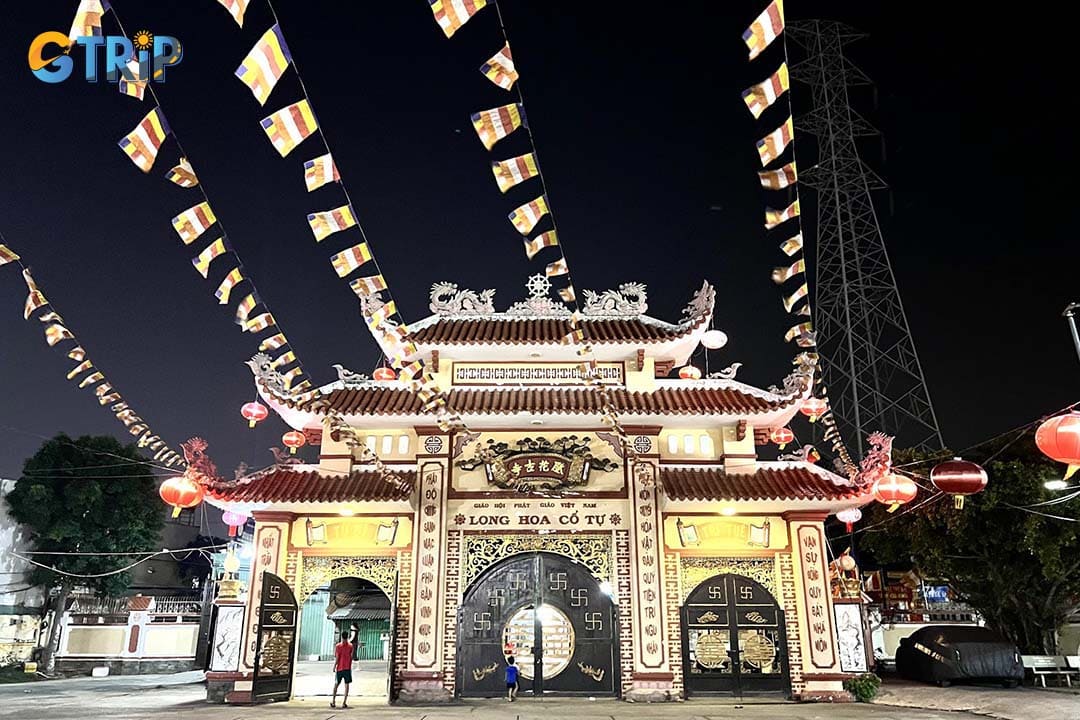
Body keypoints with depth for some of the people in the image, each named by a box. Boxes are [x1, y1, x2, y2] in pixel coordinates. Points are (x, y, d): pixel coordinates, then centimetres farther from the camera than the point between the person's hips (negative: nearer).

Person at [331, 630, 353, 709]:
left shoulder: (338, 646, -7)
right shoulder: (350, 646, -3)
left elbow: (337, 658, -7)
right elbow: (351, 657, 2)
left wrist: (334, 667, 2)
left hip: (339, 668, 0)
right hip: (347, 668, 0)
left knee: (336, 684, 13)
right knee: (347, 685, 4)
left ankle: (333, 701, 16)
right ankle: (344, 702, 0)